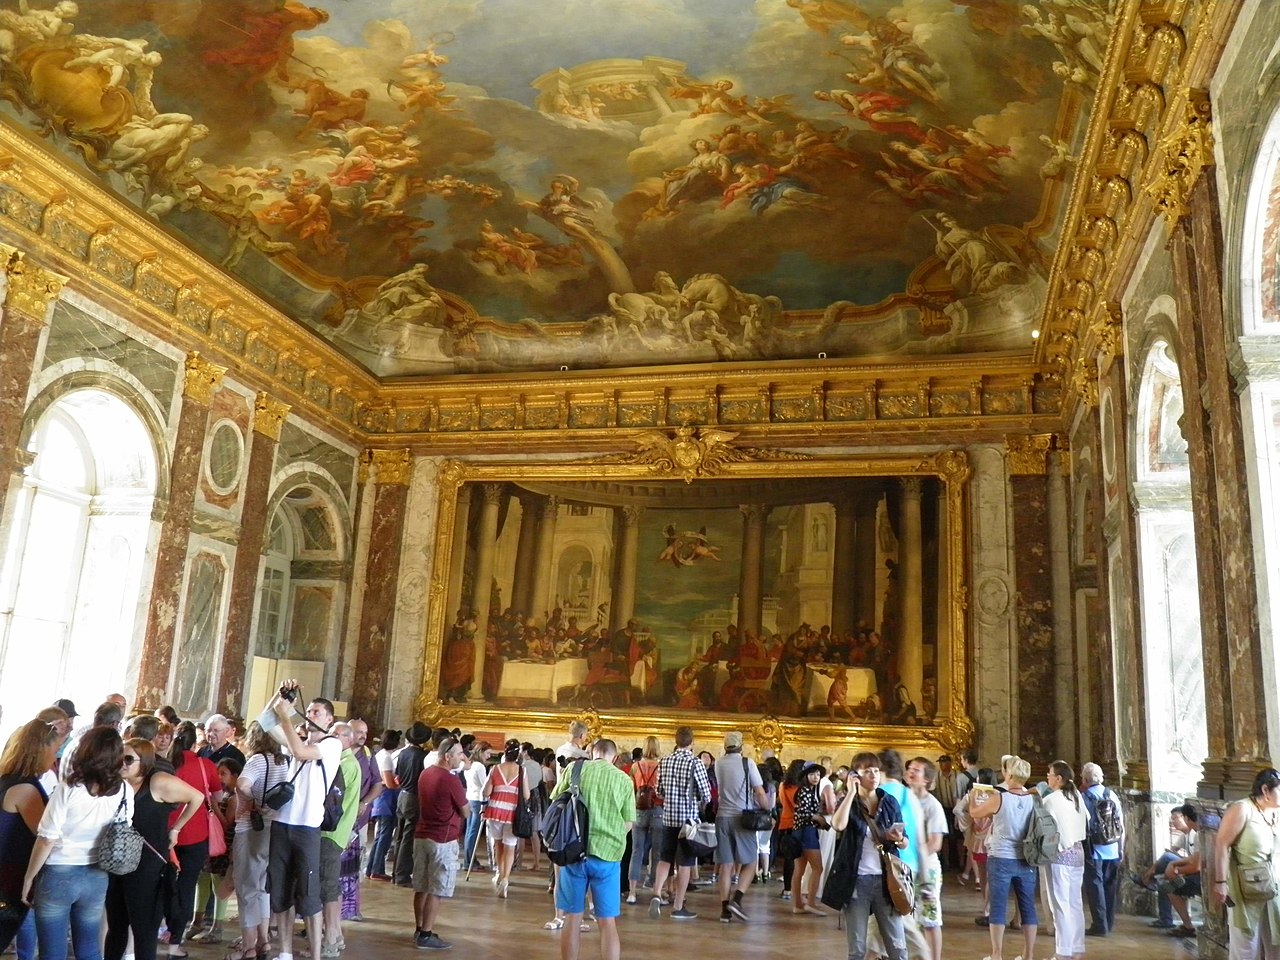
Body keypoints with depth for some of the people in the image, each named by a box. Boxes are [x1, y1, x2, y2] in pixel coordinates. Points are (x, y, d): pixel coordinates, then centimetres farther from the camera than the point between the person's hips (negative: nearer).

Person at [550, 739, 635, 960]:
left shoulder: (574, 768, 1)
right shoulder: (624, 780, 1)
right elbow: (628, 824, 4)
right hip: (607, 853, -1)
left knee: (572, 918, 11)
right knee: (607, 922, 6)